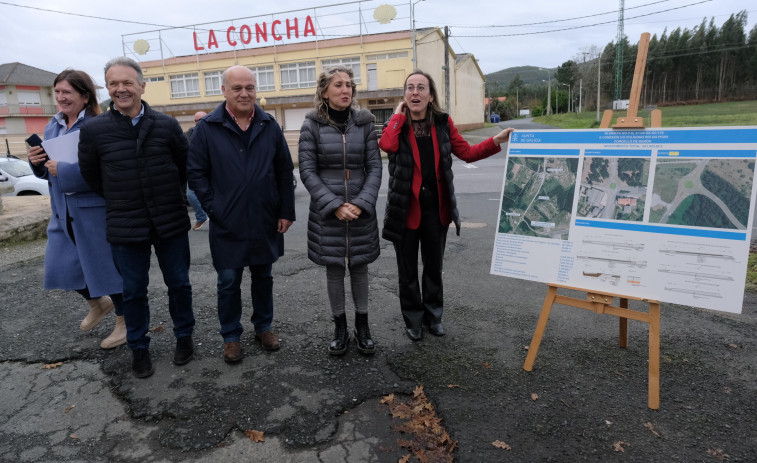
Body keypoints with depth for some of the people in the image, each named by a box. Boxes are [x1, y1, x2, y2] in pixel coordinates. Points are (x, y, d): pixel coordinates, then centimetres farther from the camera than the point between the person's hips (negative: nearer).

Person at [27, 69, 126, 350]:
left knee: (106, 264, 3)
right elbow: (47, 170, 17)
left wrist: (63, 171, -24)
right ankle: (98, 303, 39)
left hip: (94, 210, -8)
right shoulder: (53, 125, 10)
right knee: (60, 266, 14)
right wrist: (36, 161, -3)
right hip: (63, 211, 8)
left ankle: (124, 323, 22)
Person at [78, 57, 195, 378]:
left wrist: (170, 198, 10)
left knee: (179, 284, 12)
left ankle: (184, 337, 32)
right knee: (133, 291, 11)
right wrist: (121, 202, 11)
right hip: (124, 228, 0)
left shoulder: (166, 125, -2)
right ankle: (138, 348, 29)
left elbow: (186, 166, 9)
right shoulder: (94, 130, -3)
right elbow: (90, 175, 9)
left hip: (171, 222, 0)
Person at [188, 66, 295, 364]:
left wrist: (286, 211, 1)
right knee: (228, 283, 7)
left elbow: (285, 171, 5)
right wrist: (213, 208, -8)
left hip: (266, 223, 2)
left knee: (263, 277, 16)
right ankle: (231, 336, 26)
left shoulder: (269, 126, 3)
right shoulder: (207, 128, -4)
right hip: (227, 226, -2)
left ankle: (263, 327, 34)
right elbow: (196, 172, -1)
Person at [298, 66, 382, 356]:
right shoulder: (312, 125, -3)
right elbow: (307, 171, -6)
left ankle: (362, 326, 27)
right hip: (326, 212, -1)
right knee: (334, 269, 9)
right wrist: (335, 206, -15)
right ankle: (340, 328, 26)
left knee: (359, 267, 11)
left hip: (361, 210, 1)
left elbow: (375, 167, -1)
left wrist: (361, 204, -14)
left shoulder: (364, 122, 1)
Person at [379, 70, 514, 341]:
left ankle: (433, 316, 35)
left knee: (434, 266, 16)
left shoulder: (443, 122, 3)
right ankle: (413, 320, 29)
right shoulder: (396, 125, -3)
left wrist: (496, 141, -8)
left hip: (436, 207, 2)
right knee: (408, 270, 10)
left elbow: (467, 152, 3)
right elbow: (387, 146, -25)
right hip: (406, 208, -2)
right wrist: (399, 115, -12)